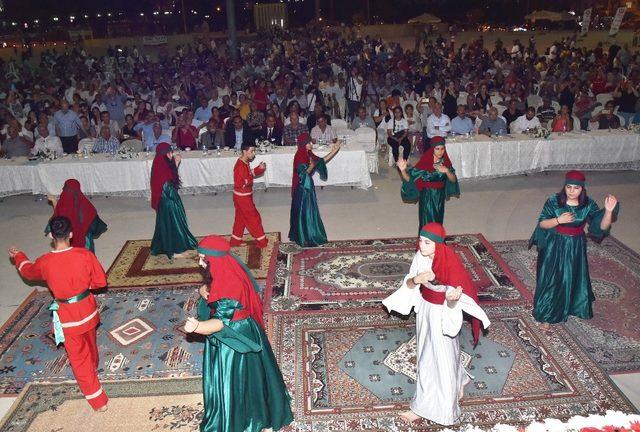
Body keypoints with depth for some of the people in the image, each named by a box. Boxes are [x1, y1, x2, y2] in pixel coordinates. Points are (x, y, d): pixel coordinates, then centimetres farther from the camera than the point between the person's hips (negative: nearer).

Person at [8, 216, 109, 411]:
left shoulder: (45, 262, -17)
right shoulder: (85, 255, -18)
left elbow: (28, 271, 8)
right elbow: (100, 281, -8)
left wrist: (18, 256, 28)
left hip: (67, 316, -2)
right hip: (87, 309, 3)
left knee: (78, 358, 9)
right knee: (90, 344, 30)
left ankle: (98, 401, 14)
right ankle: (94, 367, 59)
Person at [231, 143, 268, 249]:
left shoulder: (246, 162, 4)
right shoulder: (240, 166, -25)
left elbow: (250, 173, 15)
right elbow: (240, 184, -29)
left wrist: (259, 169, -3)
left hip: (245, 196, 10)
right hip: (242, 197, -10)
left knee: (241, 218, 18)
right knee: (254, 218, 1)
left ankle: (235, 240, 29)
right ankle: (261, 241, 11)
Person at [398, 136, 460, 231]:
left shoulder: (445, 161, -6)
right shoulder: (425, 161, -19)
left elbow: (453, 180, -6)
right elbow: (409, 178, -19)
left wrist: (447, 171, -25)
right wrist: (403, 170, -40)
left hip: (440, 195, 4)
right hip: (427, 195, -4)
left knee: (438, 220, 17)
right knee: (427, 221, -1)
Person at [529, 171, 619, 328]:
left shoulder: (588, 204, -10)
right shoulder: (554, 201, -15)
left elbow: (602, 227, -15)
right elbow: (542, 224, -13)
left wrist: (608, 210, -31)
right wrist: (559, 220, -29)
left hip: (576, 248, 2)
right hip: (555, 247, -2)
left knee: (573, 279, 17)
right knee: (550, 280, 5)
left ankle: (570, 306, 45)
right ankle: (545, 314, 22)